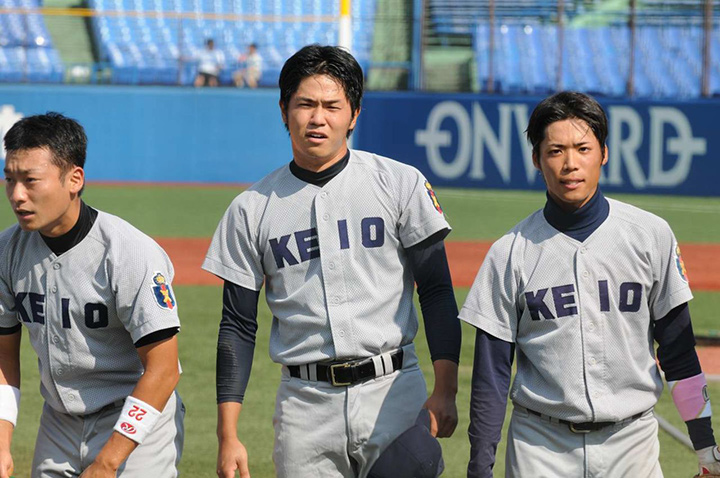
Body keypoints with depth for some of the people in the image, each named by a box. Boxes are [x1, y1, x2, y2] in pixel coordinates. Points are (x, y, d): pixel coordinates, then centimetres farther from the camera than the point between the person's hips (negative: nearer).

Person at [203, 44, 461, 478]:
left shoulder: (401, 184, 2)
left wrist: (445, 390, -10)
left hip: (393, 392, -1)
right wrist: (228, 436, 1)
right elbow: (238, 327, 8)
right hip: (305, 405, 2)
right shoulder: (251, 210, 7)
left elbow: (437, 291, 1)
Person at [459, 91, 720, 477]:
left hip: (631, 443, 0)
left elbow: (678, 349, 6)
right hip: (540, 446, 0)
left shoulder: (651, 236, 2)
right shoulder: (510, 254, 0)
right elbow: (491, 372, 2)